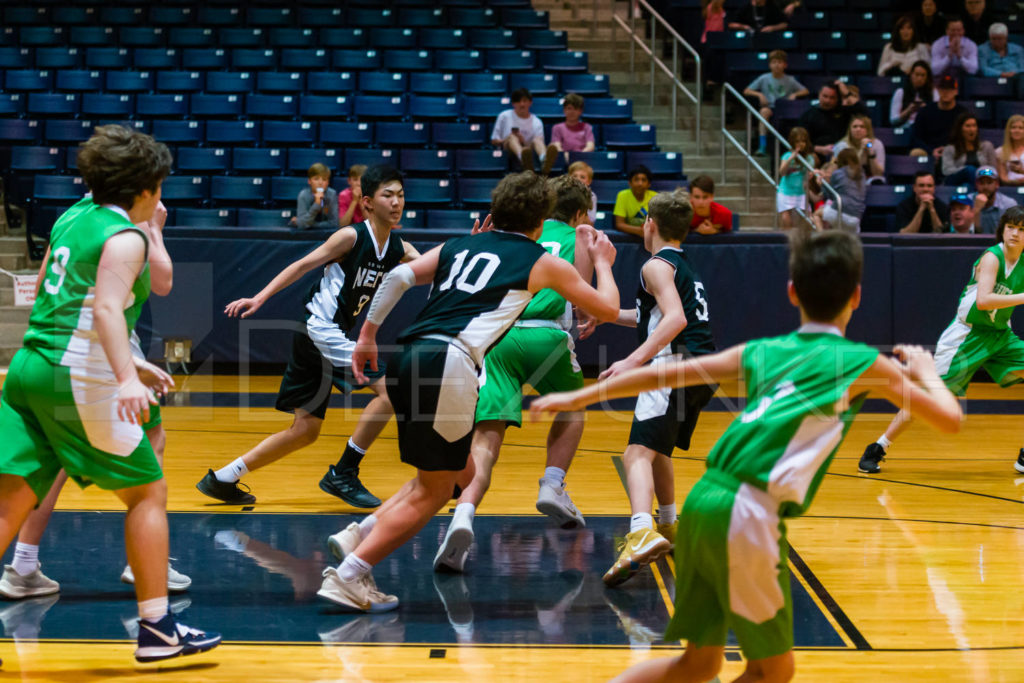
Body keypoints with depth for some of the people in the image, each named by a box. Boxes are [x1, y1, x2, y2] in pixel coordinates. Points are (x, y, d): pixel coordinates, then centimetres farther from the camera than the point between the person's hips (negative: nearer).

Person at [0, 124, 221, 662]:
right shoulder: (125, 237, -8)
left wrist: (128, 365, 30)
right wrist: (127, 378, -36)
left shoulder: (72, 218, 17)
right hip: (77, 379, -8)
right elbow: (106, 307, -24)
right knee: (148, 492, 6)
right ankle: (156, 630, 6)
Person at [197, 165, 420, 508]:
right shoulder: (352, 237, -11)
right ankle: (342, 475, -9)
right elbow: (303, 265, -13)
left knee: (305, 429, 13)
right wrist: (260, 298, -21)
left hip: (335, 335, 9)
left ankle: (222, 479, 20)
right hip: (322, 329, -9)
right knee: (389, 389, -17)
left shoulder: (399, 249, 9)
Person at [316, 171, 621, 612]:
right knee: (432, 492, 1)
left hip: (407, 359, 7)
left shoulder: (458, 247, 25)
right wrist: (602, 263, 40)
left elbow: (399, 275, 12)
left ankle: (359, 535, 10)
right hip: (447, 362, -7)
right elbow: (608, 309, 23)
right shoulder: (542, 262, 14)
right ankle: (348, 576, -6)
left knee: (457, 474, 21)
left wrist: (368, 333, 15)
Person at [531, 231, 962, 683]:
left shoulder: (762, 351, 18)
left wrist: (578, 398, 30)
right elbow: (949, 419, 11)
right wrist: (925, 370, 32)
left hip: (702, 499, 6)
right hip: (747, 515, -6)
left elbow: (664, 373, 20)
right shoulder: (863, 362, 5)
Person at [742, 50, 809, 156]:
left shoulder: (790, 80, 9)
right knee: (764, 111, -37)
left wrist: (795, 94, -7)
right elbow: (746, 91, 8)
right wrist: (759, 94, -9)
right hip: (770, 107, 0)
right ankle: (762, 146, -42)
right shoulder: (764, 79, 7)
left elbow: (805, 92, 13)